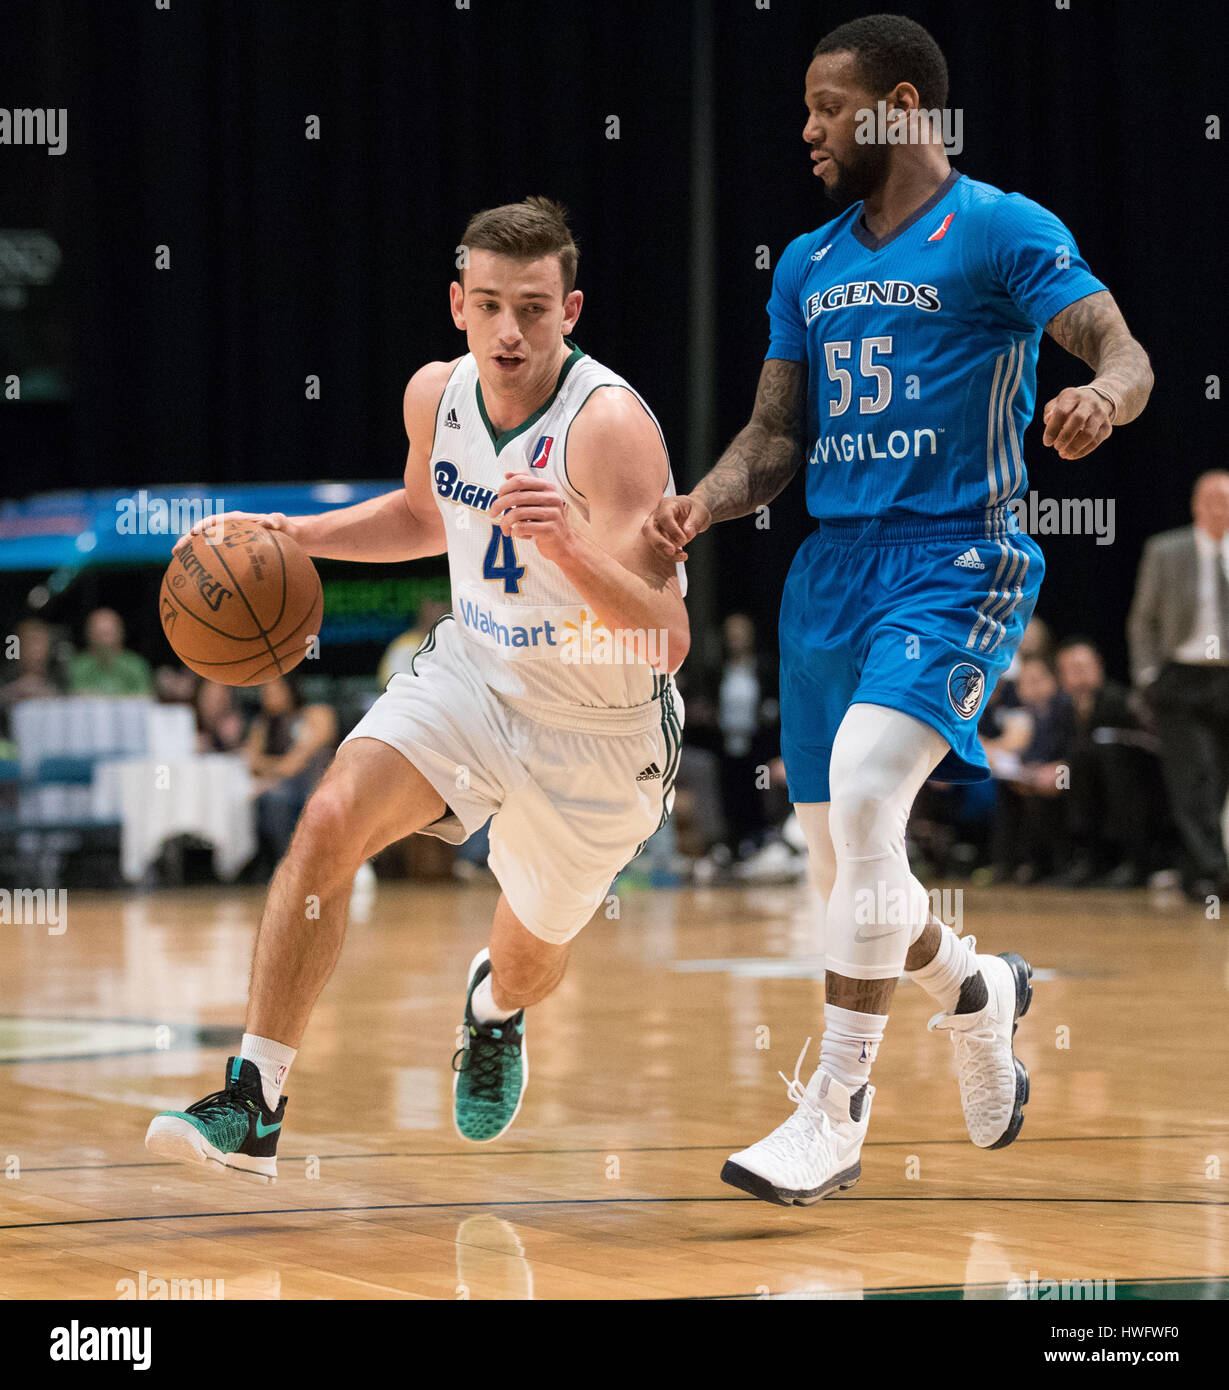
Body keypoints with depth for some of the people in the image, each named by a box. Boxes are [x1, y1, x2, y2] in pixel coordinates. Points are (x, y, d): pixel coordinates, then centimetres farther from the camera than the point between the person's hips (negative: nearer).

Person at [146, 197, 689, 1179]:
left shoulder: (611, 427, -28)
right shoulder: (438, 394, -8)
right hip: (474, 672, 4)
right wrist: (295, 536, 4)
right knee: (330, 823, -22)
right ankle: (254, 1106, -17)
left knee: (535, 950, 16)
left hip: (600, 730, -4)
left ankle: (495, 1010, 58)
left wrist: (572, 548, -50)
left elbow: (668, 641, -34)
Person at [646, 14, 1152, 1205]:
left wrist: (1101, 397, -37)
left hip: (956, 559, -7)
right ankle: (977, 991, 41)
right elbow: (775, 436, 18)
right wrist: (708, 502, -2)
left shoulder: (1003, 232, -4)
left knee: (862, 797, -27)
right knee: (840, 860, 9)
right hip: (833, 562, 7)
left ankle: (834, 1113, -21)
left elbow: (1124, 356, -14)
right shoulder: (807, 265, 15)